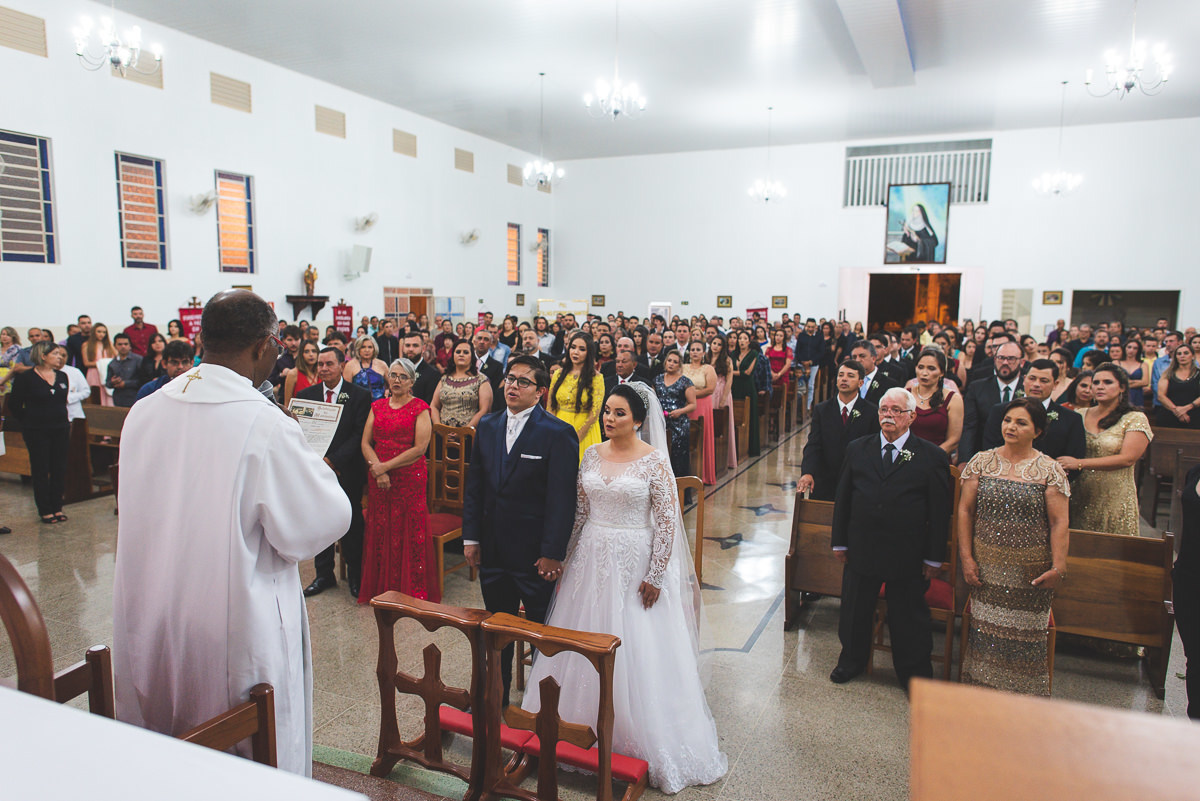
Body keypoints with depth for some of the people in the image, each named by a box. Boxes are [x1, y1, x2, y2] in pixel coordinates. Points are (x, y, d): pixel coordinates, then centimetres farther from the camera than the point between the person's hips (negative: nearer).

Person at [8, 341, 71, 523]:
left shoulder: (62, 377, 8)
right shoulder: (26, 378, -7)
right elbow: (14, 406, -1)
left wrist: (62, 420, 12)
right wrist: (28, 422, 3)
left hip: (60, 429, 5)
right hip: (37, 431, -4)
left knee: (60, 469, 7)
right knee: (40, 471, 3)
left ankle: (57, 507, 16)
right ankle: (45, 510, 10)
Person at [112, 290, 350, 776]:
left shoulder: (143, 412, -3)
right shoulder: (265, 424, -22)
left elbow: (136, 506, 11)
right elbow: (320, 523, -17)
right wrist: (309, 463, 0)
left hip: (150, 626, 7)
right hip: (238, 632, -6)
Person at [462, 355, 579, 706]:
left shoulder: (558, 434, -12)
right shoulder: (487, 426, 6)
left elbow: (562, 499, -14)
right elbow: (474, 485, 10)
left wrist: (553, 553, -16)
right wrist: (471, 536, 6)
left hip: (535, 554, -5)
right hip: (492, 550, 5)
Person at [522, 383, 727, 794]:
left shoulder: (654, 462, -11)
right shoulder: (592, 455, 3)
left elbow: (667, 520, -11)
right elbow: (580, 511, 10)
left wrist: (655, 576, -13)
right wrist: (565, 558, 10)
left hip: (635, 563, -5)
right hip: (592, 558, 5)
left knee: (637, 650, 3)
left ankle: (643, 737, 22)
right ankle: (585, 723, 33)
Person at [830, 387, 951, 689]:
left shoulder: (932, 457, -5)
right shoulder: (857, 449, 3)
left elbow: (940, 511, -4)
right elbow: (842, 497, 6)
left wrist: (934, 557, -5)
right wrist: (840, 541, 4)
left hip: (908, 556, -2)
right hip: (861, 550, 3)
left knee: (909, 618, 11)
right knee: (855, 611, 17)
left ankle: (915, 675, 31)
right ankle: (851, 661, 40)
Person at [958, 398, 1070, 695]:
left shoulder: (1049, 469, -1)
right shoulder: (981, 461, 3)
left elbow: (1059, 522, -4)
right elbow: (965, 510, 3)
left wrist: (1058, 566, -13)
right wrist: (966, 557, -2)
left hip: (1030, 571, -2)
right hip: (987, 567, 2)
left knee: (1025, 634, 4)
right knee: (985, 628, 6)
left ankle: (1025, 696, 19)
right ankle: (982, 686, 21)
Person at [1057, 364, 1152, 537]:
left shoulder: (1135, 419, -2)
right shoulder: (1080, 416, 8)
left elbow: (1127, 458, -13)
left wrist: (1079, 463, -19)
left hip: (1115, 498, -3)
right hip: (1080, 496, 3)